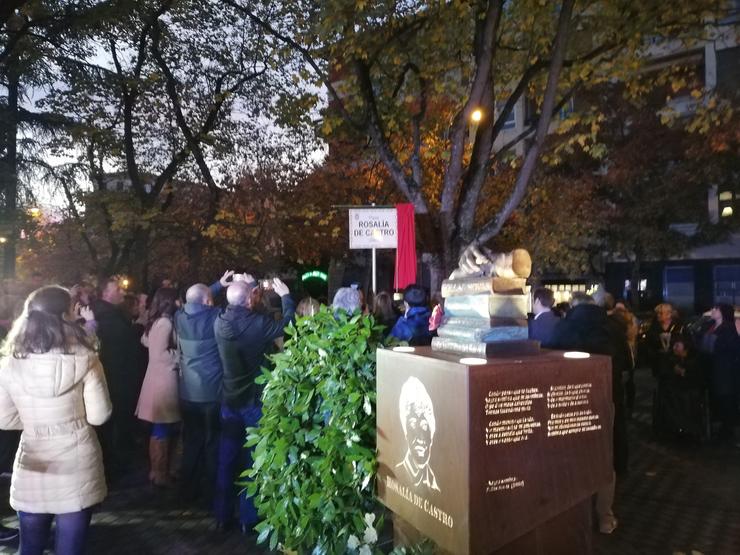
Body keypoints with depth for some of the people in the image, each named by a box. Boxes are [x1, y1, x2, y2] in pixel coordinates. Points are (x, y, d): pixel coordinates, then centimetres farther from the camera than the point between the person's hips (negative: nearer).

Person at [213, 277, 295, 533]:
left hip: (230, 399, 5)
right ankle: (249, 518, 17)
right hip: (254, 399, -5)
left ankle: (223, 516, 26)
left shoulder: (220, 322, -6)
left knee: (227, 459, 15)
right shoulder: (257, 323, -21)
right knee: (254, 459, 8)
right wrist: (285, 296, 2)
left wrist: (246, 287, 21)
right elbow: (288, 325, -8)